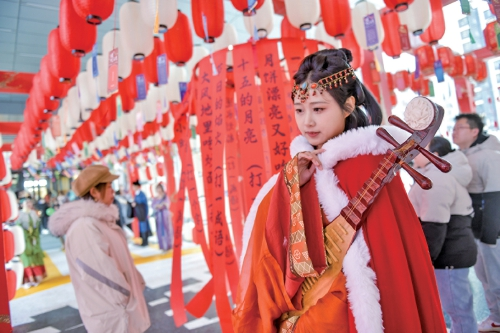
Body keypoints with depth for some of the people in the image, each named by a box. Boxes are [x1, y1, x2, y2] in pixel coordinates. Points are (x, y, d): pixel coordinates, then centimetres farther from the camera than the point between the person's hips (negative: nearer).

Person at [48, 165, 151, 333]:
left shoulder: (100, 219, 6)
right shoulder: (85, 227, -24)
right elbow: (102, 273, -24)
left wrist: (136, 283, 14)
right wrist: (125, 298, -15)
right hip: (109, 308, -9)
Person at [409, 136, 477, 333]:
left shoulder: (436, 178, -18)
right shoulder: (447, 174, 16)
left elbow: (433, 226, -24)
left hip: (448, 256, -11)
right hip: (454, 251, 11)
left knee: (458, 309, 1)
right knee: (458, 308, 18)